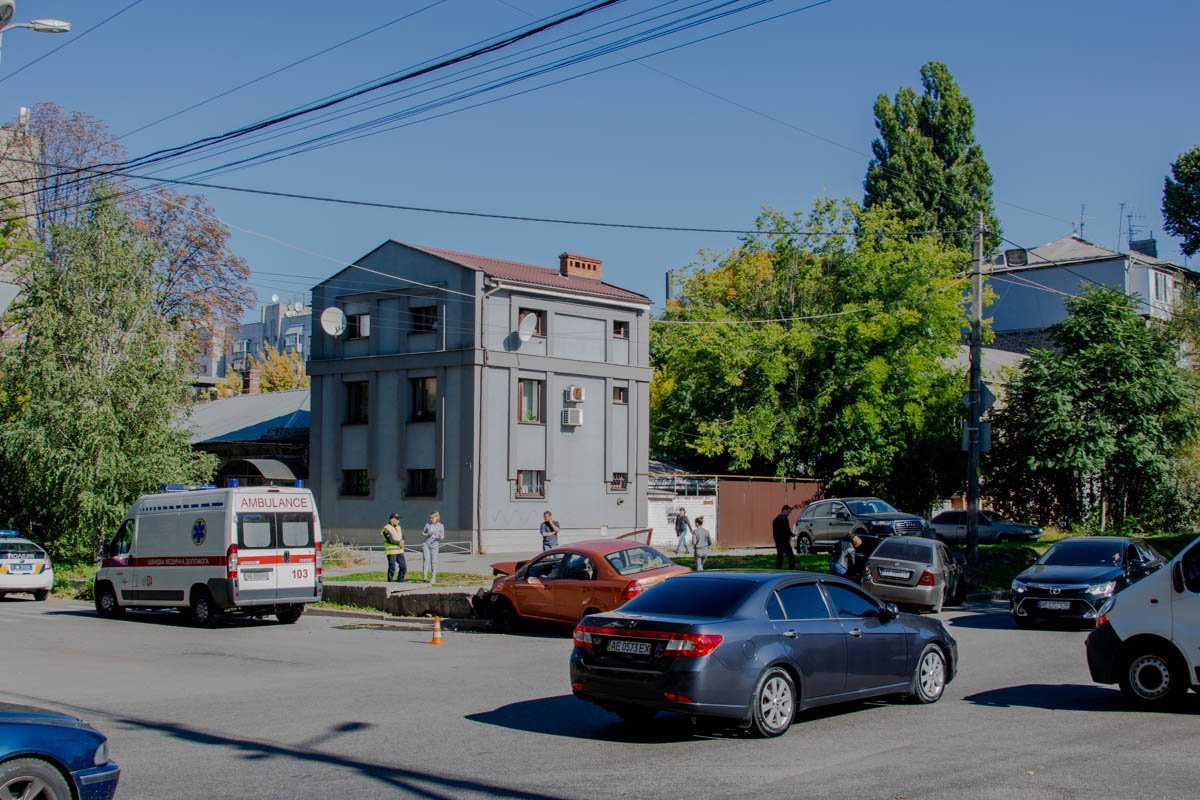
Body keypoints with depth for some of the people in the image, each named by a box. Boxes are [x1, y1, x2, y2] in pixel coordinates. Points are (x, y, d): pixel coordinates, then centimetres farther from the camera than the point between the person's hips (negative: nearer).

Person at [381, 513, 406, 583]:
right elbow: (390, 540, -20)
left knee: (403, 567, 6)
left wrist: (402, 542, -9)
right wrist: (398, 543, -12)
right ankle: (390, 583, 2)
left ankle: (400, 582, 16)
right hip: (391, 551, -8)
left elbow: (403, 537, 13)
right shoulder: (387, 529, -11)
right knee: (392, 568, -6)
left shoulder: (398, 527, 15)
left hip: (399, 551, 8)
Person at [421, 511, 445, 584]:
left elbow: (443, 536, 3)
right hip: (426, 544, 0)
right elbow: (422, 532, 14)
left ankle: (433, 578, 8)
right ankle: (424, 577, -19)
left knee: (434, 562, -1)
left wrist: (440, 537, -21)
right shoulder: (427, 524, 6)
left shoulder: (441, 526, 2)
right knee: (426, 560, -12)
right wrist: (427, 534, -7)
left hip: (434, 545, 0)